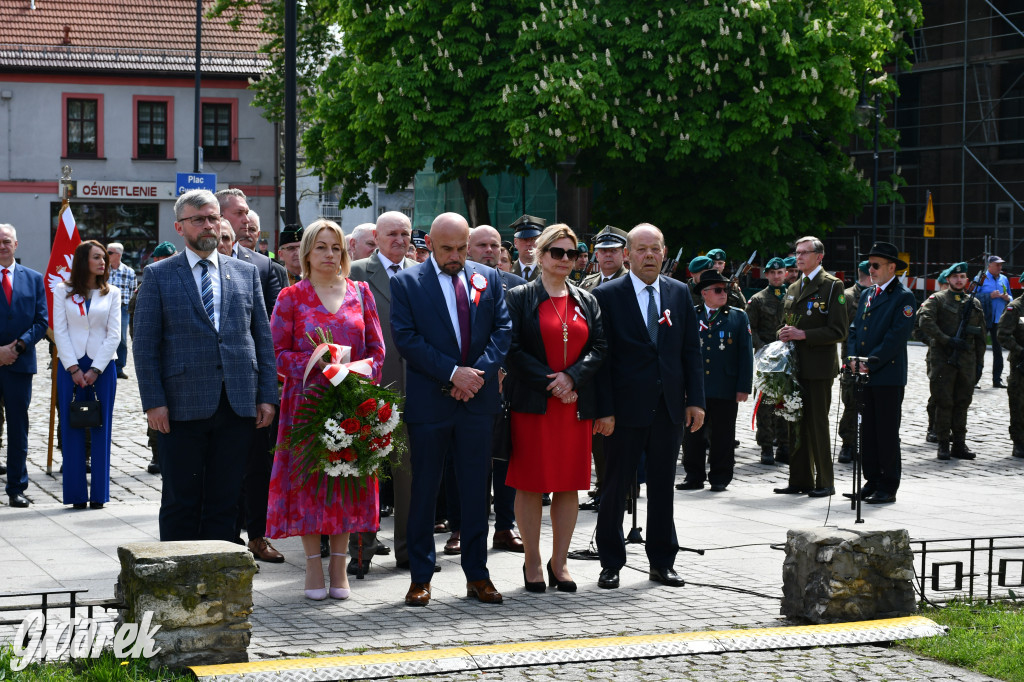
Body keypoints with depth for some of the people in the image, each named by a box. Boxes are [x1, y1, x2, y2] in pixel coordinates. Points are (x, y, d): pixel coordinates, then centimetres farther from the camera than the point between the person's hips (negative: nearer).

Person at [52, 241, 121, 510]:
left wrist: (96, 370, -8)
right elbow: (60, 331, 0)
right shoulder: (63, 291, 5)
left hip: (103, 366, 0)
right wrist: (74, 369, -9)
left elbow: (114, 335, 1)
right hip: (70, 366, 0)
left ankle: (99, 493, 4)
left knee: (101, 430, 0)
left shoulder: (112, 293, 6)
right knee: (72, 429, 0)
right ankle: (76, 494, 4)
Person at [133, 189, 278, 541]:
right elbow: (145, 344, 0)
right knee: (180, 503, 3)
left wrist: (267, 396, 4)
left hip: (238, 405, 3)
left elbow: (263, 338, 11)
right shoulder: (158, 275, 4)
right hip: (183, 407, -2)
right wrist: (153, 401, -9)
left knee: (226, 502, 6)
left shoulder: (246, 272, 12)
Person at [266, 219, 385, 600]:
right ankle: (313, 565, 8)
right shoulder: (291, 298, 3)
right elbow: (278, 353, -1)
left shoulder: (359, 293, 10)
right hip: (307, 400, -2)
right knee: (308, 477, -1)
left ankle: (339, 565, 12)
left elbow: (376, 347, 9)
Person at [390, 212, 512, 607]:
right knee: (424, 490, 4)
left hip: (478, 400, 3)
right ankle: (420, 577, 12)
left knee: (475, 489, 7)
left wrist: (479, 372, -11)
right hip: (428, 400, -2)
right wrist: (453, 373, -16)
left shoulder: (488, 279, 9)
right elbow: (405, 337, -9)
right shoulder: (406, 282, -1)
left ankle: (477, 575, 14)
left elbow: (503, 328, 4)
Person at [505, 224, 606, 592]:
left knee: (569, 484, 5)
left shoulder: (586, 301, 13)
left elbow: (599, 347, 6)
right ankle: (532, 562, 8)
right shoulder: (519, 297, 1)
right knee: (531, 482, -1)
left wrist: (572, 377, -11)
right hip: (532, 404, -4)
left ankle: (559, 562, 13)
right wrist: (549, 382, -14)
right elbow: (512, 348, -6)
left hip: (576, 405, 4)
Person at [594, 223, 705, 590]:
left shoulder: (680, 293, 9)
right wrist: (604, 409, -12)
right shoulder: (607, 295, -3)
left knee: (663, 486, 10)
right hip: (626, 408, -4)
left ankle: (662, 562, 19)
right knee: (616, 485, 3)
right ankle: (611, 564, 13)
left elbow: (691, 350, 10)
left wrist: (695, 400, 2)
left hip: (670, 408, 4)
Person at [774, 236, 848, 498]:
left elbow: (839, 331, -10)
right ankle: (800, 479, 14)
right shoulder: (793, 289, 18)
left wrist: (804, 335, -17)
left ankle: (824, 482, 2)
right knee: (798, 425, 9)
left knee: (817, 425, -5)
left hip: (819, 368, -7)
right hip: (795, 366, 7)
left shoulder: (832, 286, -5)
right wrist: (785, 334, 3)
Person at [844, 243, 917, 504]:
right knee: (867, 431, 9)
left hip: (889, 377, -7)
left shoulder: (903, 297, -6)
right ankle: (872, 481, 16)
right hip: (864, 376, 7)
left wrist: (871, 363, -17)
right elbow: (855, 329, 17)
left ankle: (888, 487, 2)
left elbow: (897, 336, -14)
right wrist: (853, 358, 0)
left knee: (888, 432, -3)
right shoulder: (867, 295, 17)